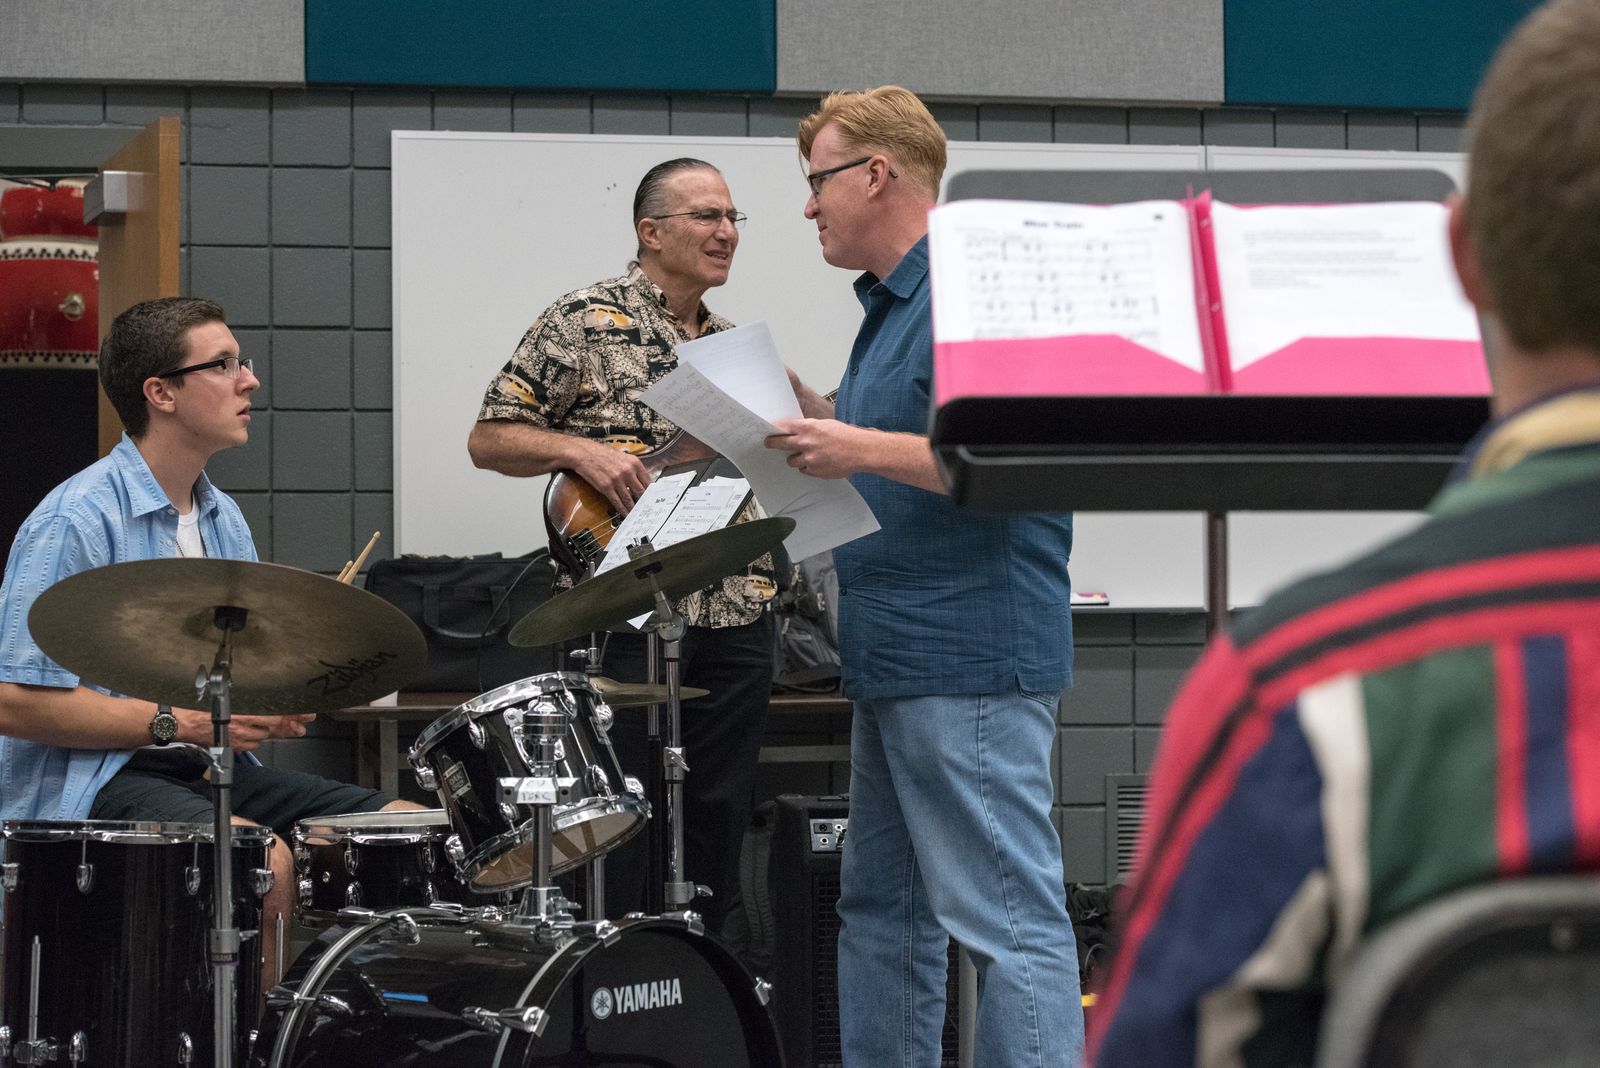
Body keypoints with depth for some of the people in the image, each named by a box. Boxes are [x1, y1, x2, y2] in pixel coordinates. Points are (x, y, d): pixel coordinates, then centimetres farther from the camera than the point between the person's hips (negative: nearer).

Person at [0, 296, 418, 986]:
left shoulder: (225, 521, 14)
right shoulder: (75, 521, -14)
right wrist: (181, 723, -20)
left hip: (211, 772, 8)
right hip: (90, 784, -8)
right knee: (263, 860, -33)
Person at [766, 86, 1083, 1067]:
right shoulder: (892, 302, 19)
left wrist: (862, 449, -24)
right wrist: (825, 425, 11)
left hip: (971, 666, -11)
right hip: (899, 663, 11)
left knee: (1007, 918, -11)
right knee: (882, 911, 16)